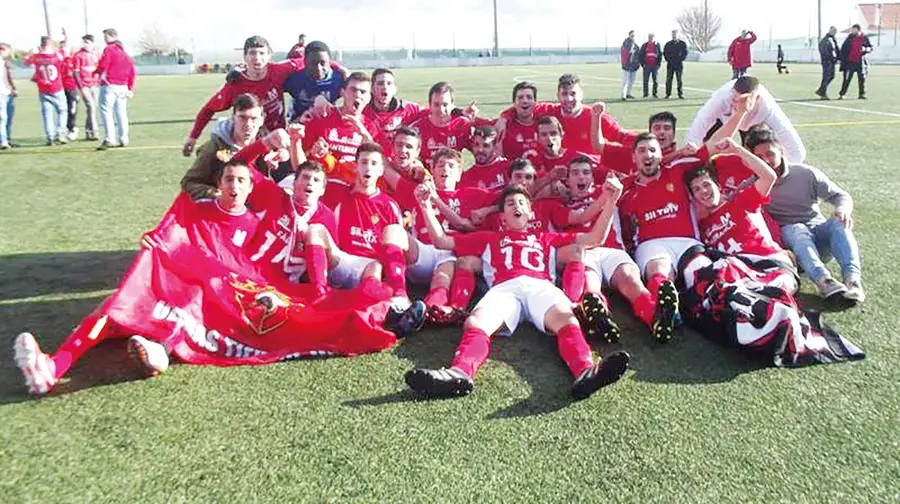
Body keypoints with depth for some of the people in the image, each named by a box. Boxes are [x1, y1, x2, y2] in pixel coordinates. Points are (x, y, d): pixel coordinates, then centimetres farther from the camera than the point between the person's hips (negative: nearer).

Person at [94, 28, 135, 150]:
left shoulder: (108, 49, -6)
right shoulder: (124, 52, 16)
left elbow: (103, 65, -15)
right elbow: (131, 70, 13)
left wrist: (96, 72, 5)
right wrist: (131, 88, 13)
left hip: (109, 85, -7)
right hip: (123, 87, 7)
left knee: (106, 111, -6)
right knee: (121, 113, 10)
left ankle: (109, 139, -14)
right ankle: (124, 140, 12)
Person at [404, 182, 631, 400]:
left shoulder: (546, 238, 39)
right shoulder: (490, 238, 39)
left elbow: (594, 238, 33)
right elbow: (442, 241, 36)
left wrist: (609, 202, 21)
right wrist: (426, 206, 26)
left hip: (540, 286, 0)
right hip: (504, 289, 0)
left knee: (565, 318, -37)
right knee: (475, 323, -36)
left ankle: (586, 372, -65)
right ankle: (459, 374, -64)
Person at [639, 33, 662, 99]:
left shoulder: (657, 45, 8)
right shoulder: (644, 46, 7)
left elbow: (660, 54, 8)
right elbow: (641, 55, 8)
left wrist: (658, 63, -1)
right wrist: (642, 63, -3)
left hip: (655, 65, 0)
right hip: (646, 65, 0)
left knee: (655, 80, 2)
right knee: (646, 80, -2)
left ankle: (654, 93, 7)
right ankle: (645, 93, 4)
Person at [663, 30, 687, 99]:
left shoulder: (682, 44, 5)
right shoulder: (668, 44, 10)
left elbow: (685, 53, 4)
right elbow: (664, 53, 11)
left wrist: (681, 59, -8)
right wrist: (668, 59, -3)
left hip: (679, 64, -1)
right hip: (670, 64, 1)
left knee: (679, 80, 0)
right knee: (668, 79, -2)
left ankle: (681, 94, 4)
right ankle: (668, 94, 3)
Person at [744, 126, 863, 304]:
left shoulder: (806, 174, -2)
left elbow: (841, 195, 3)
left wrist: (844, 208, -20)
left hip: (818, 232, 2)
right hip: (790, 237, -2)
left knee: (839, 222, -28)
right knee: (796, 228, -34)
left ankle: (853, 278, -44)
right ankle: (823, 280, -55)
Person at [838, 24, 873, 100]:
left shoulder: (864, 38, 2)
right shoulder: (850, 37, 2)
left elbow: (870, 48, 8)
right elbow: (843, 48, 6)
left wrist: (865, 49, -14)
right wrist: (842, 59, 1)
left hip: (860, 62, 1)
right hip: (849, 62, -1)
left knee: (862, 78, 5)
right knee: (847, 79, -4)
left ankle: (862, 94, 14)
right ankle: (841, 94, -1)